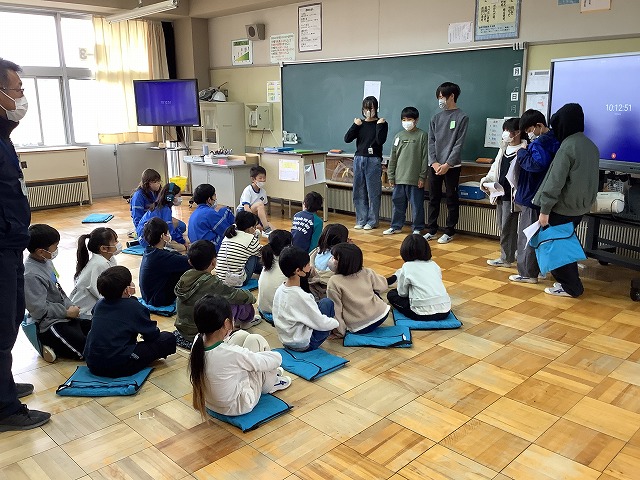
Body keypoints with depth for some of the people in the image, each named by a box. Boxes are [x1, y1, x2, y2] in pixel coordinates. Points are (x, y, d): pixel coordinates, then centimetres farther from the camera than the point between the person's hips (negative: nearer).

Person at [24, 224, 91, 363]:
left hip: (65, 317, 9)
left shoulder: (46, 262, 5)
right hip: (50, 326, -9)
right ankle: (53, 348, 1)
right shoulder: (31, 275, -22)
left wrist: (71, 307, 5)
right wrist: (67, 311, -11)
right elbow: (40, 310, -22)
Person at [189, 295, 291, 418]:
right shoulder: (233, 354, -35)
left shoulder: (197, 342, -17)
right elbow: (277, 358, -19)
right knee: (256, 340, -2)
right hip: (237, 406, -6)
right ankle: (270, 383, 23)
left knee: (241, 335, 8)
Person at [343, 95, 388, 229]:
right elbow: (347, 139, 0)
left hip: (373, 160, -4)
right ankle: (361, 220, 15)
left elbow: (380, 141, -14)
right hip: (359, 159, 4)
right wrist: (355, 125, -5)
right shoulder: (360, 124, 12)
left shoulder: (381, 123, 2)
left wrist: (379, 125, -10)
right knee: (359, 192, 6)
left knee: (373, 192, -1)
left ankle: (372, 221, 7)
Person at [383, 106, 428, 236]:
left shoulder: (422, 135, -3)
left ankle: (417, 228, 15)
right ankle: (396, 226, 25)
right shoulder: (399, 136, 11)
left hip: (415, 179, -4)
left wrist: (422, 177, -9)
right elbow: (393, 158, 13)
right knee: (398, 203, 12)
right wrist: (391, 176, 9)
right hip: (399, 177, 5)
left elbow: (425, 158, -5)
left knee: (417, 205, 3)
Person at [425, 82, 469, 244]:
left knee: (451, 199, 3)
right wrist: (434, 162, -7)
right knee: (433, 199, 9)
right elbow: (431, 141, 6)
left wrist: (447, 164, -14)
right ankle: (431, 230, 17)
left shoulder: (462, 117, -2)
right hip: (434, 165, 4)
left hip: (452, 166, -4)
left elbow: (459, 144, -8)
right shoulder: (436, 118, 11)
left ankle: (449, 232, 10)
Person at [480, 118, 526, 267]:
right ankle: (510, 254, 28)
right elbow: (495, 168, 18)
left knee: (508, 227, 0)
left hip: (511, 195, -8)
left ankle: (506, 258, 10)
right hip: (500, 193, 9)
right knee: (502, 226, 15)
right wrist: (487, 179, 2)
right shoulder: (504, 148, 13)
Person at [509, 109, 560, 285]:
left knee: (527, 237, 0)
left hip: (531, 198, -10)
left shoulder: (539, 143, -20)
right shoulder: (554, 141, 11)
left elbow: (536, 164, -36)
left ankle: (527, 273, 6)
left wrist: (522, 153, -21)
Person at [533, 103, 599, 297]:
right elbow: (588, 178, 16)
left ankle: (570, 286, 8)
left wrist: (544, 209, -16)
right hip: (580, 206, 8)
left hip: (563, 207, -8)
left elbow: (555, 182, -20)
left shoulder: (567, 146, -18)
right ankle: (570, 282, 25)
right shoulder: (591, 145, 9)